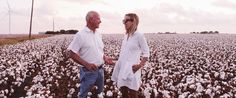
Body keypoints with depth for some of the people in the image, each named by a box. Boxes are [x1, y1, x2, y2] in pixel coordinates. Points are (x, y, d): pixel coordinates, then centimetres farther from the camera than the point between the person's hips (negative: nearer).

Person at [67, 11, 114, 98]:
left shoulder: (98, 35, 7)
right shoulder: (80, 35, -14)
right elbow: (72, 54, -16)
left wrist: (105, 58, -2)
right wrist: (87, 64, -26)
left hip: (100, 70, 7)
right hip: (88, 72, -6)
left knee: (100, 91, 23)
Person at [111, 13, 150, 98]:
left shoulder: (139, 35, -11)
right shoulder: (126, 36, 9)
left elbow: (146, 53, -9)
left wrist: (140, 65, -19)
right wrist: (118, 63, 13)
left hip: (132, 69, -7)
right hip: (123, 68, 7)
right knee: (123, 91, 16)